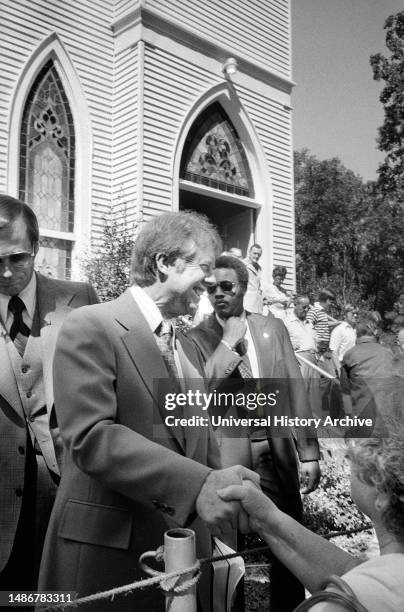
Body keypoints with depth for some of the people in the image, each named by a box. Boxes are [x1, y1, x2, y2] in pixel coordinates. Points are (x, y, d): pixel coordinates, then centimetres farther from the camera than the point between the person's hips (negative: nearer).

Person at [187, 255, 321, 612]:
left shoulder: (273, 328, 5)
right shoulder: (197, 337, -2)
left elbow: (295, 391, 5)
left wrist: (308, 453, 1)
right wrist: (229, 341, -15)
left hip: (277, 453, 3)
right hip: (227, 456, -2)